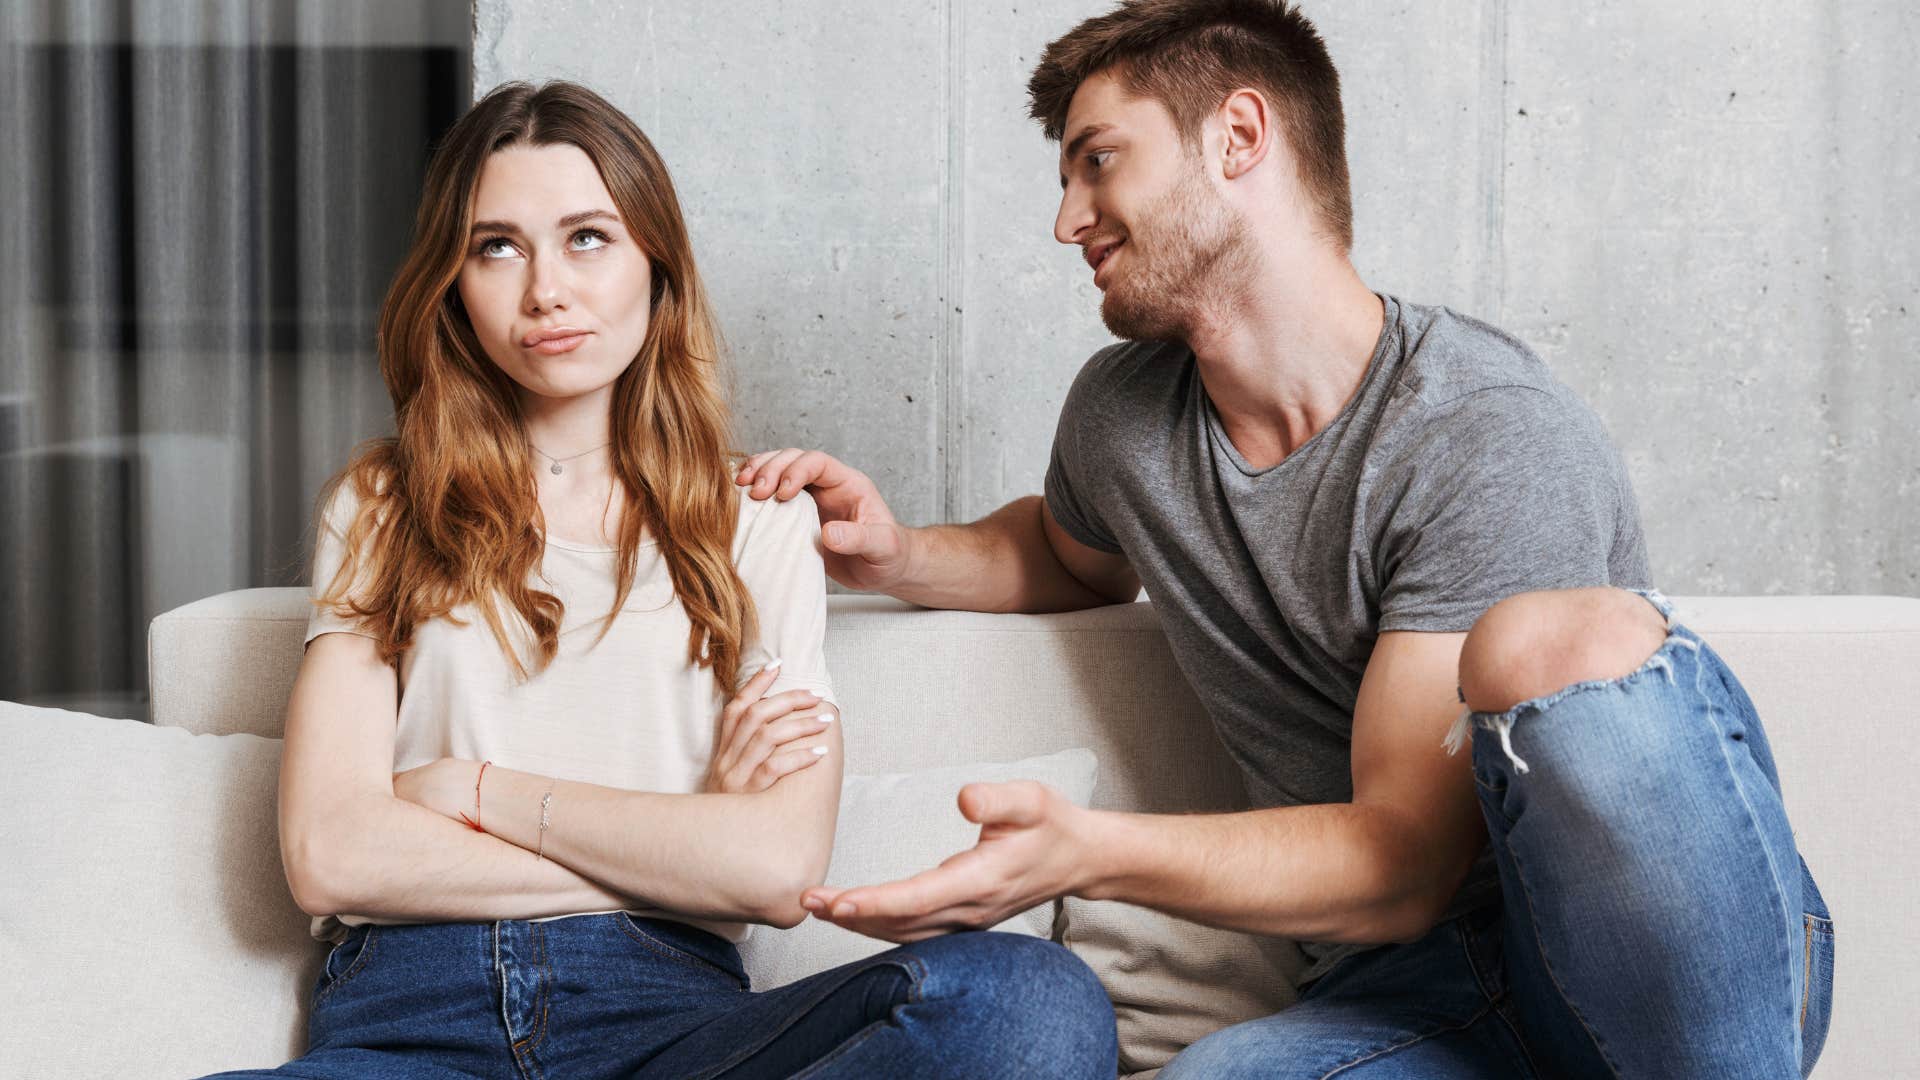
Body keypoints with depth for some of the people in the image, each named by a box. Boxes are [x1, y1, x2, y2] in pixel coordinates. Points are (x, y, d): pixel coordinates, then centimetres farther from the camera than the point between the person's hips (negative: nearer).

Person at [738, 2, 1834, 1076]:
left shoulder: (1496, 440, -16)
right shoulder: (1118, 414, 6)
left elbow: (1405, 863, -19)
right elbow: (1073, 553, 32)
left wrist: (1085, 853, -32)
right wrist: (901, 557, 11)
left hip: (1681, 955, -2)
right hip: (1410, 990, 2)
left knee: (1551, 641, -36)